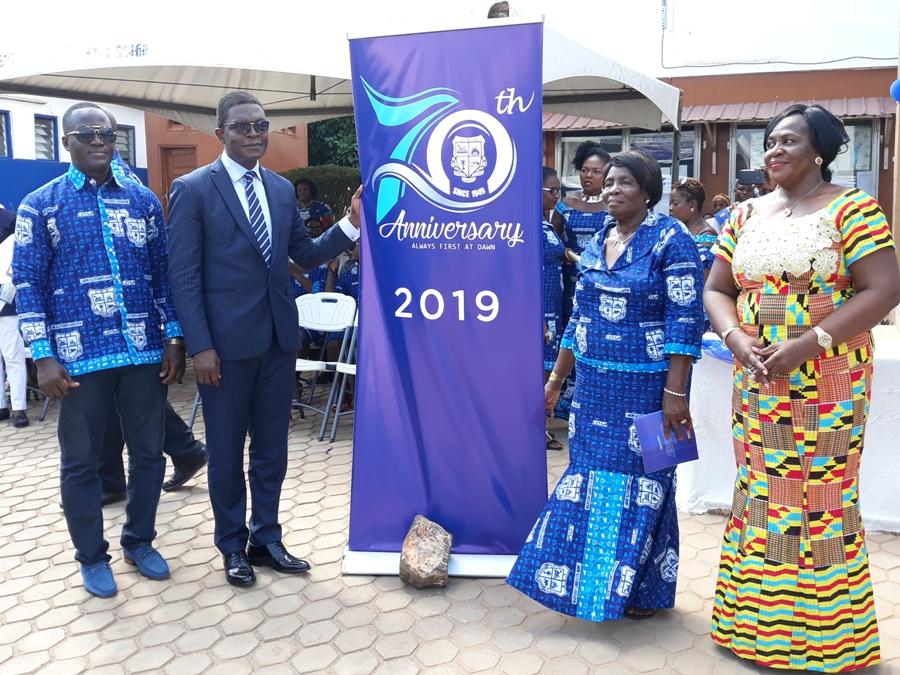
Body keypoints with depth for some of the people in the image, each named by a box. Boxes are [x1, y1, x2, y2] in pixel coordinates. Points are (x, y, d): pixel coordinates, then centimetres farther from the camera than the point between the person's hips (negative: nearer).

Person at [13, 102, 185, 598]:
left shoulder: (143, 200, 8)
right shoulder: (39, 205, 1)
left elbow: (163, 272, 9)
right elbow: (28, 284, -1)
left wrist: (174, 339, 4)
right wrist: (43, 357, -9)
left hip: (144, 351, 3)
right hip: (78, 355, -2)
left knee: (149, 451, 11)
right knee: (80, 461, 9)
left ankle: (139, 541, 31)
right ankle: (92, 556, 27)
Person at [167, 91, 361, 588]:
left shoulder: (281, 188, 10)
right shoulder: (193, 189, -7)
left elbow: (305, 255, 12)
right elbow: (184, 276, -9)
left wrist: (351, 224, -2)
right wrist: (200, 346, -14)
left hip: (278, 336, 5)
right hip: (226, 341, -5)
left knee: (272, 446, 14)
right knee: (227, 450, 9)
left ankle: (266, 540, 30)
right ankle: (233, 547, 28)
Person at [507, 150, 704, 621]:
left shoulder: (670, 239, -9)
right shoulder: (598, 240, 10)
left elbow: (684, 320, -14)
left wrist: (675, 392, -20)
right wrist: (556, 378, 14)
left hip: (644, 388, -6)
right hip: (594, 385, 6)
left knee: (639, 484, 5)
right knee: (590, 476, 11)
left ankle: (643, 588, 24)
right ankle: (591, 575, 29)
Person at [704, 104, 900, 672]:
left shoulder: (851, 209, -5)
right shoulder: (746, 216, 10)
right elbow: (717, 290, 10)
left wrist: (807, 344, -19)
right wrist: (737, 339, -10)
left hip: (828, 382, -5)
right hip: (757, 381, 5)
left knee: (820, 497, 1)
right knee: (760, 494, 11)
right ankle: (759, 620, 25)